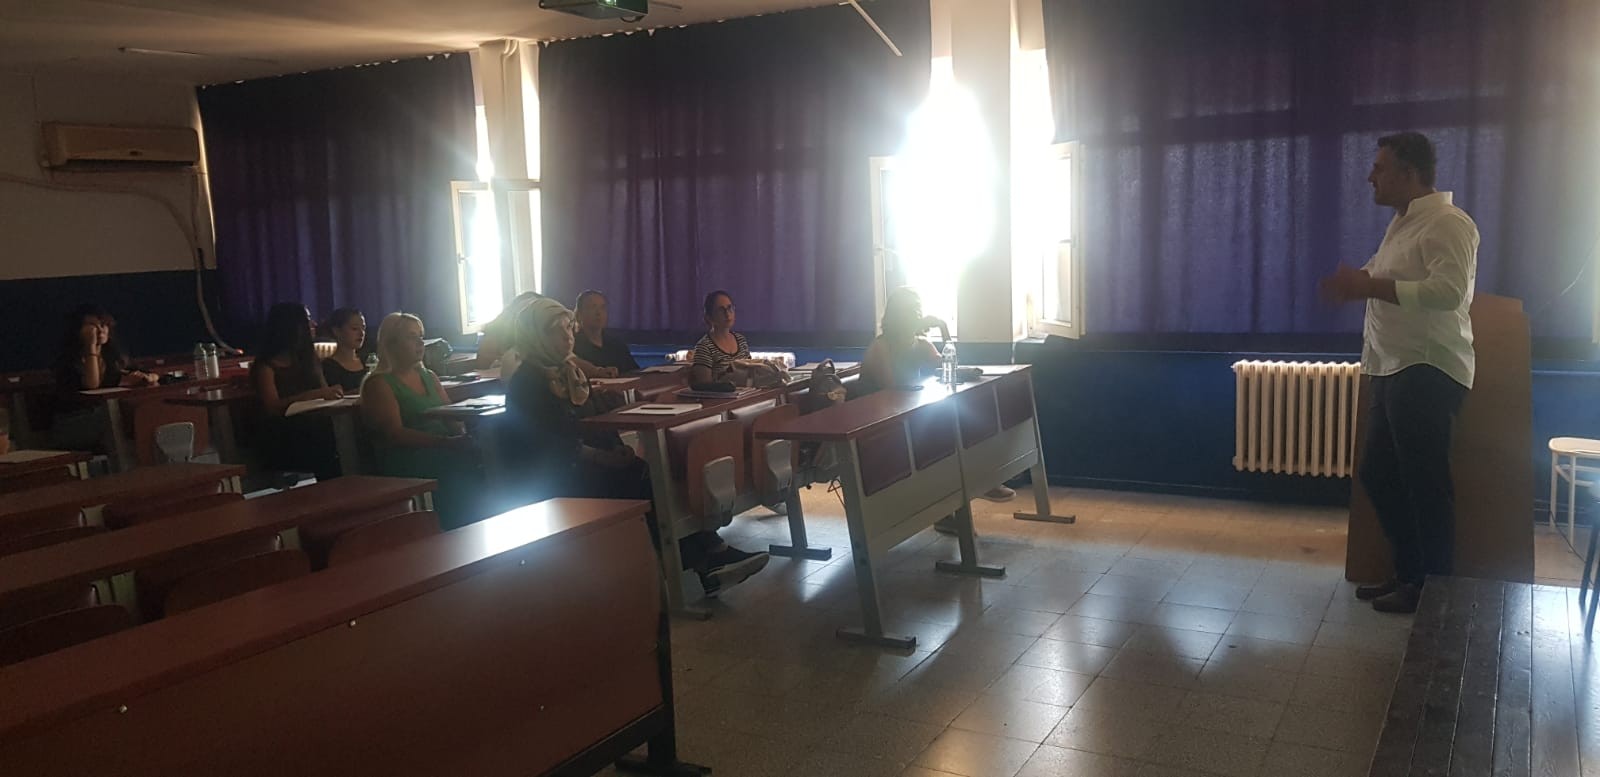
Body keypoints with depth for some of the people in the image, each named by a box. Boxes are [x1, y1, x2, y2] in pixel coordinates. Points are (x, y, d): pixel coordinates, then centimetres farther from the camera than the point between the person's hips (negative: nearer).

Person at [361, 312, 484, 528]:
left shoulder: (429, 376, 22)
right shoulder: (378, 384, 0)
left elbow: (451, 416, 15)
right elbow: (395, 434, -13)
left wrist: (465, 437, -10)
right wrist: (447, 442, -23)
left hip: (439, 451, 6)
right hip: (402, 460, -6)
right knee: (460, 462, -32)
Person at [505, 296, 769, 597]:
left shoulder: (571, 370, 17)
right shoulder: (526, 384, -7)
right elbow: (549, 443, -16)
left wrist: (616, 449, -4)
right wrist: (602, 457, -23)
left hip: (589, 466, 7)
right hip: (558, 481, -7)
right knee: (644, 483, -27)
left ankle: (709, 562, -29)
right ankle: (708, 562, -28)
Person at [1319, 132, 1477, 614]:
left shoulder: (1447, 223, -12)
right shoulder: (1402, 224, 18)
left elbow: (1449, 290, -26)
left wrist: (1369, 285, -22)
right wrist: (1356, 284, 9)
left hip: (1428, 373, -10)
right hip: (1393, 371, 10)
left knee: (1425, 485, -3)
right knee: (1377, 475, 14)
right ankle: (1409, 574, 25)